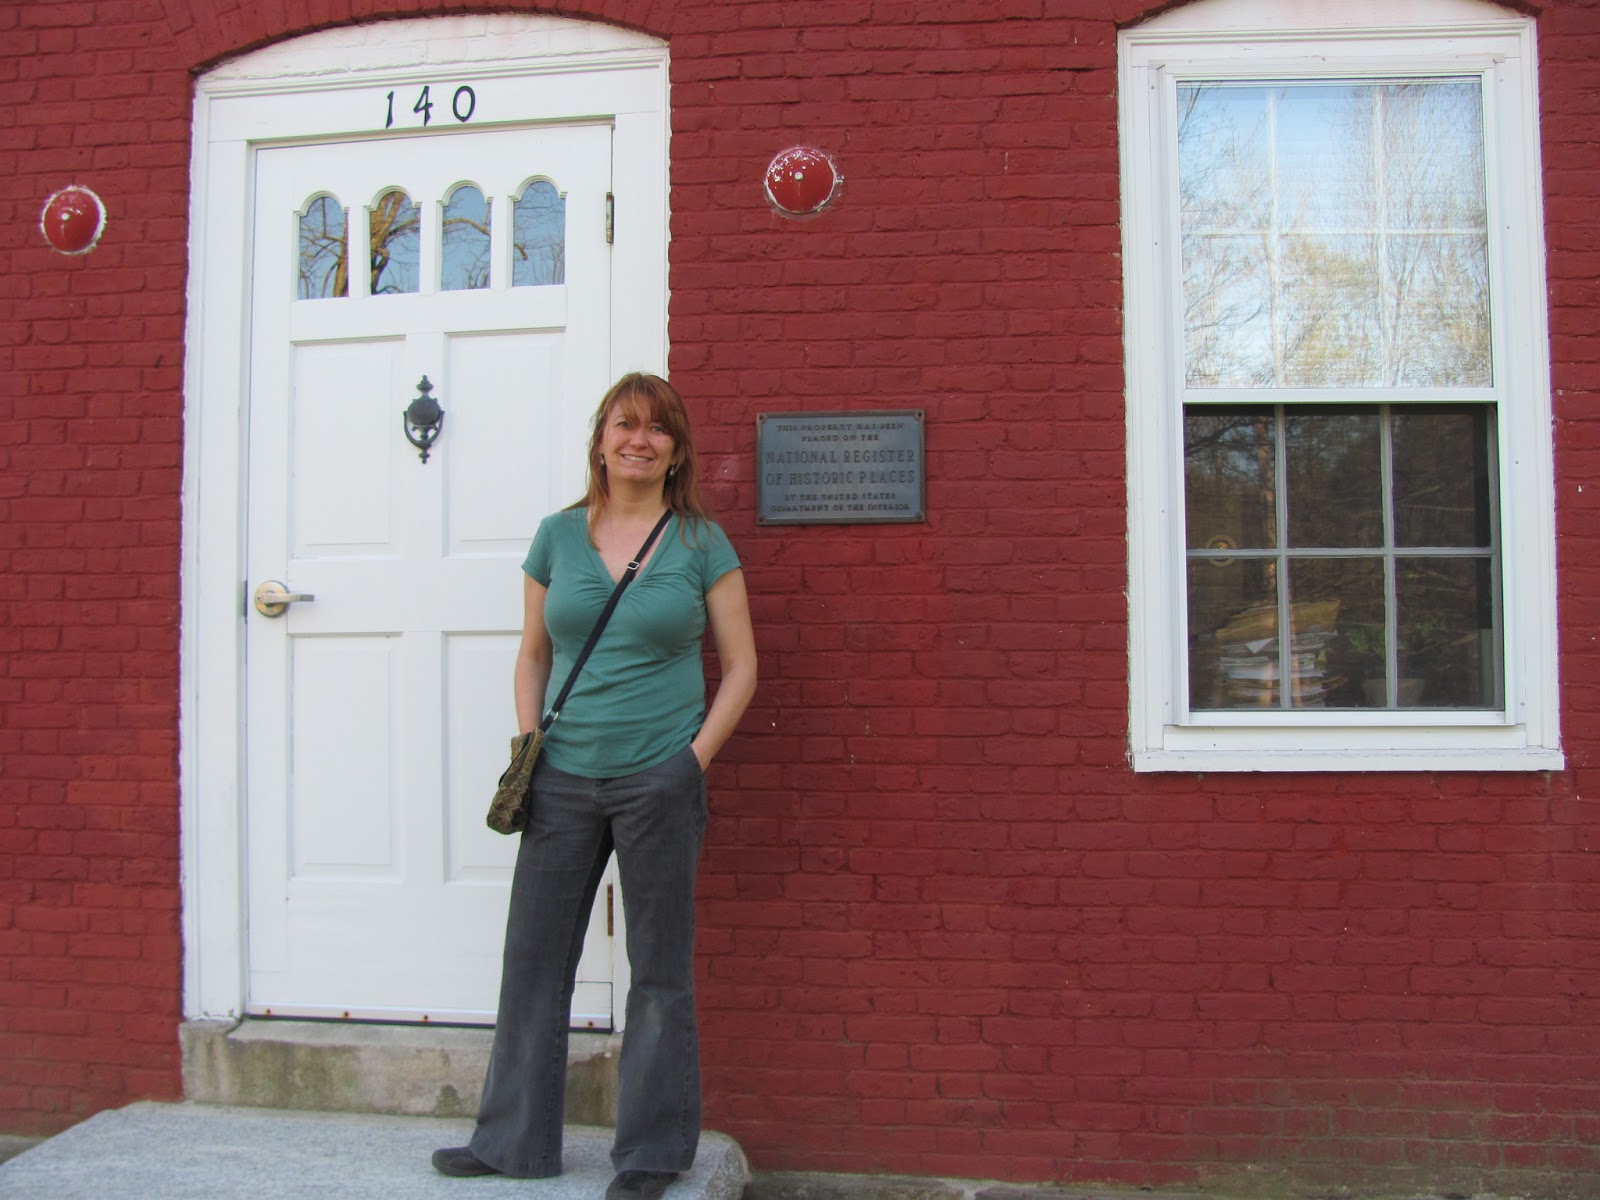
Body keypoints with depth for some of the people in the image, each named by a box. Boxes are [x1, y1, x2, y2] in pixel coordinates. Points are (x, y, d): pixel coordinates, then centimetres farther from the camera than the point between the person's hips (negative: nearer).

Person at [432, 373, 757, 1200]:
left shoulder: (701, 543, 0)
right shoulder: (558, 535, 7)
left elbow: (740, 667, 1)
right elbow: (534, 652, 13)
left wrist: (694, 760, -8)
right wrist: (528, 746, 3)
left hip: (659, 782, -2)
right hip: (563, 780, 3)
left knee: (660, 970, 7)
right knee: (534, 959, 10)